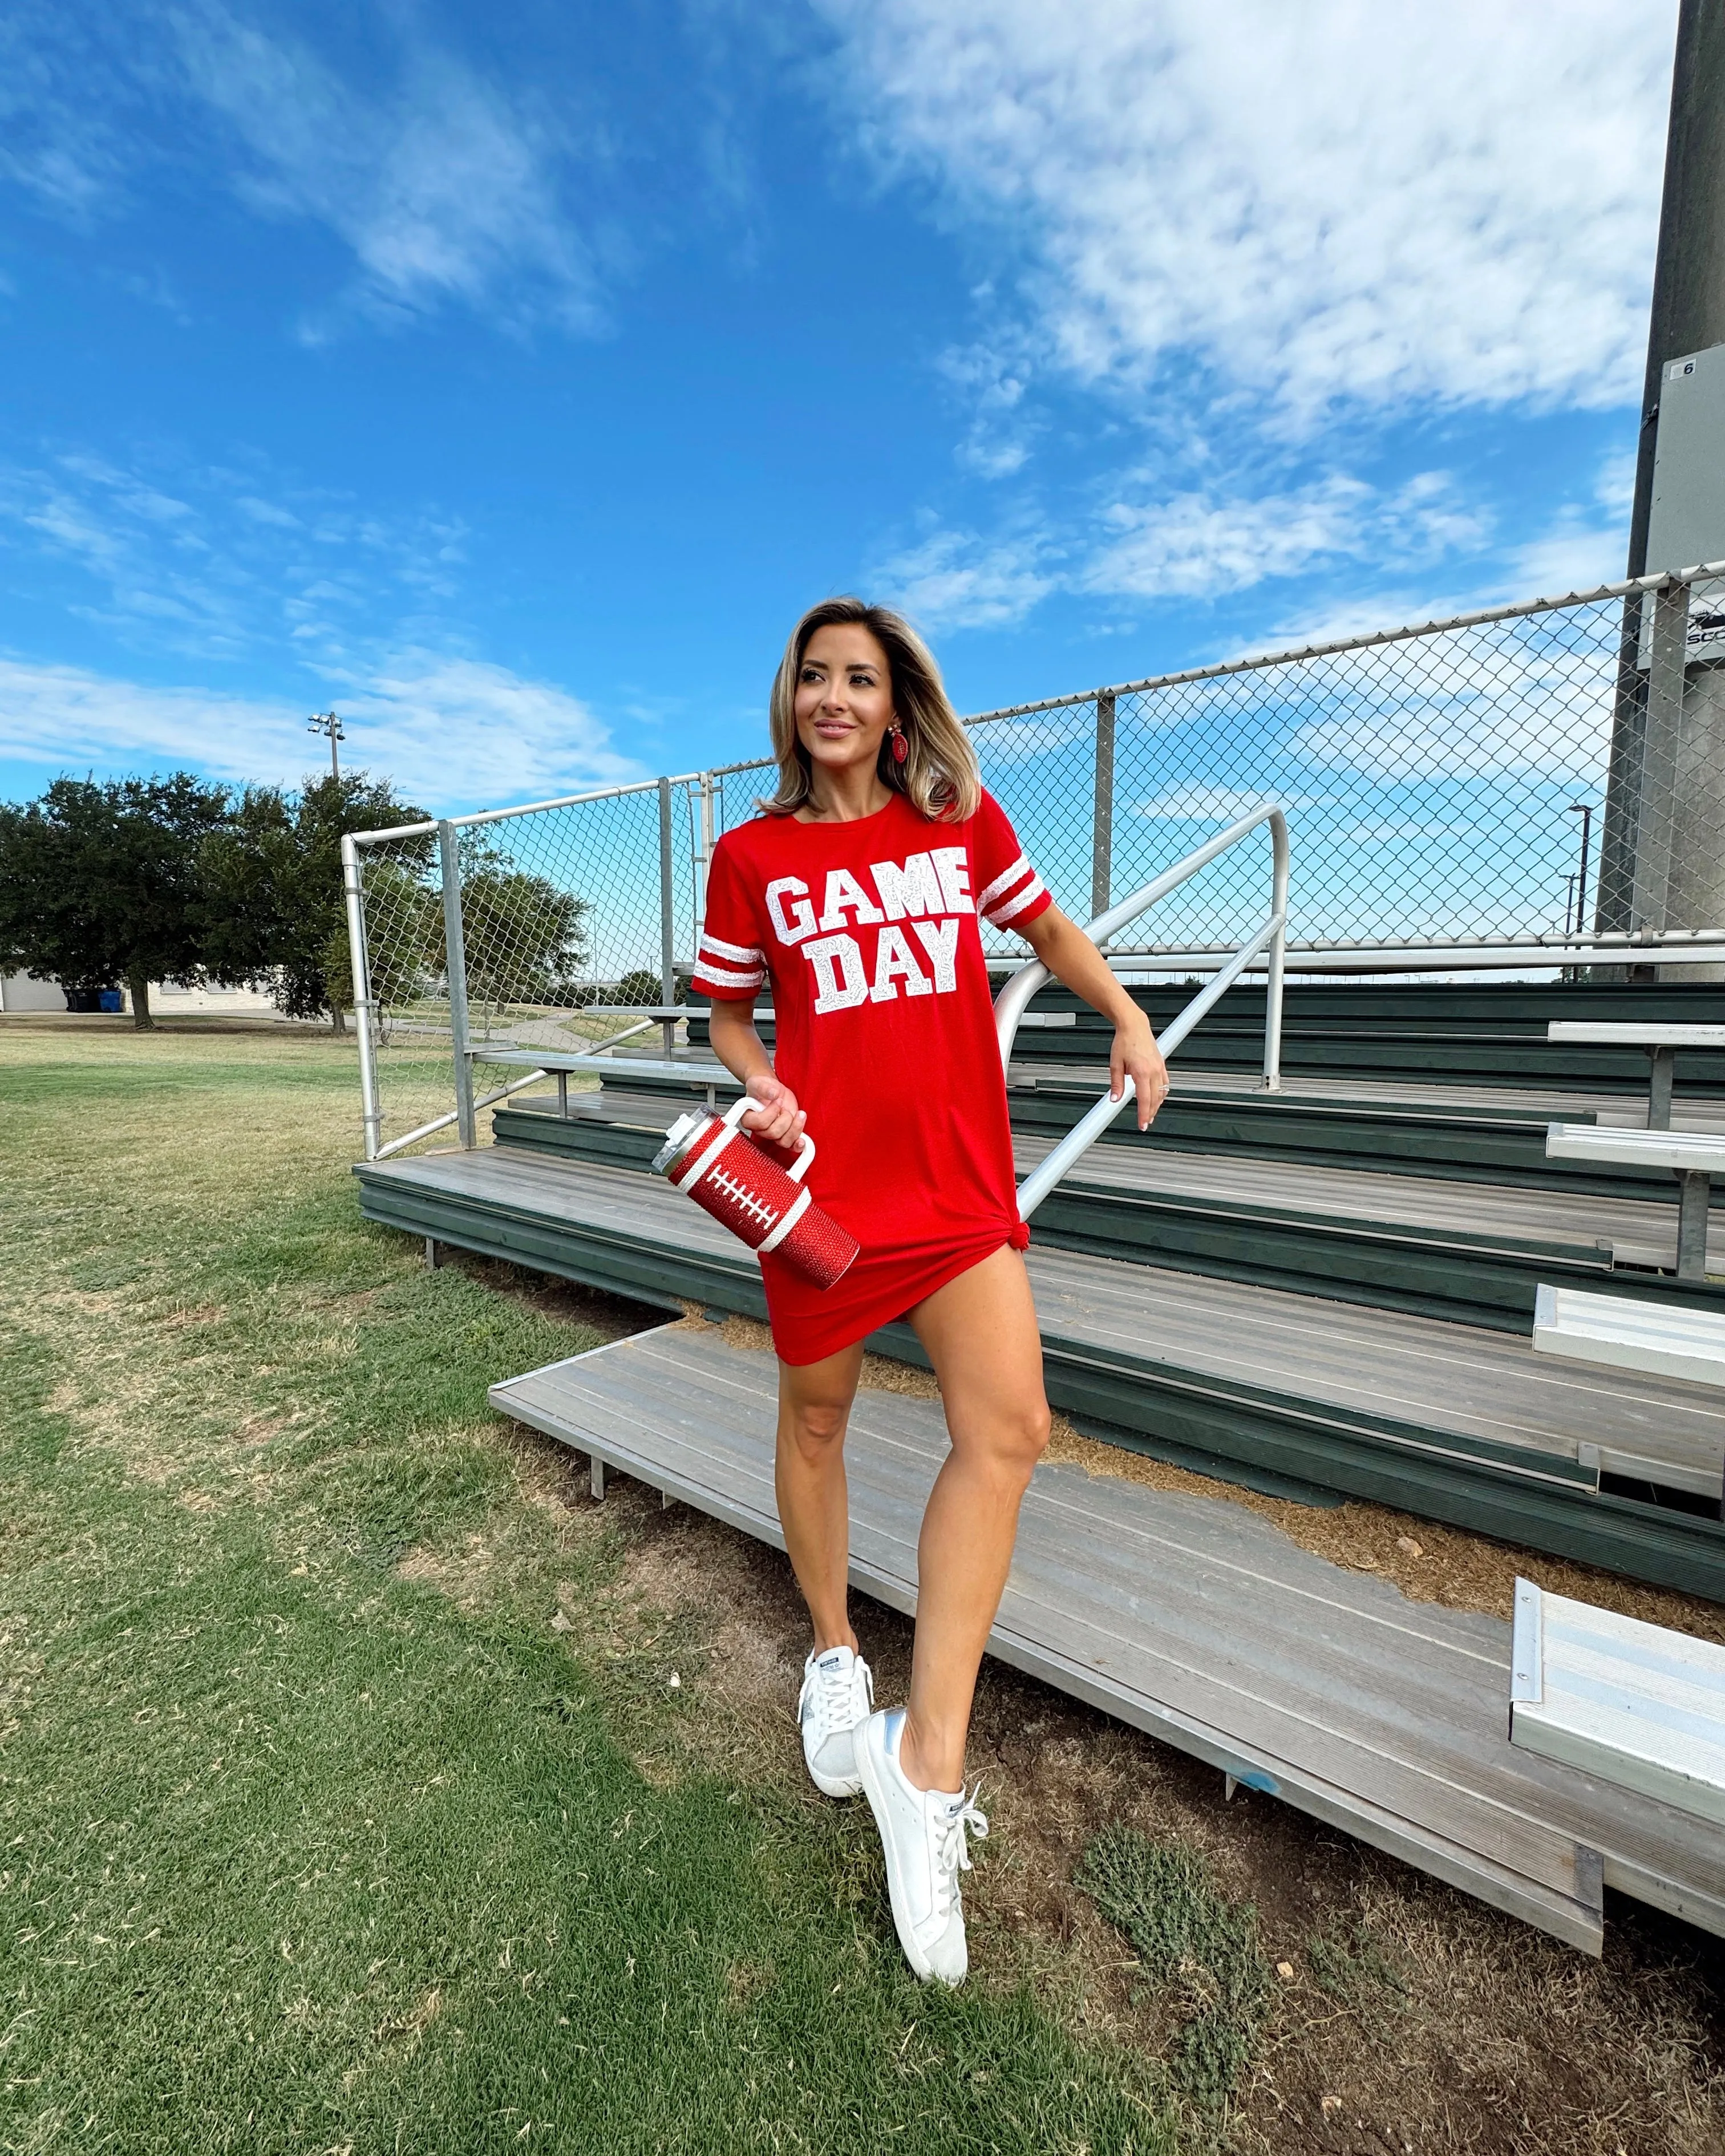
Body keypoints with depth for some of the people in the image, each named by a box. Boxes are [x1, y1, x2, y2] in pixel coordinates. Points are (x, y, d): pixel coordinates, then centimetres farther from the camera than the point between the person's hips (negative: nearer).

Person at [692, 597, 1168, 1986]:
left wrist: (1128, 1020, 4)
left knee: (1009, 1429, -11)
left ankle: (928, 1757, 7)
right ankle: (834, 1657, 41)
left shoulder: (964, 818, 7)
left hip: (960, 1178, 2)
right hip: (823, 1180, -1)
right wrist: (760, 1085, -10)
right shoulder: (753, 856, 3)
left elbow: (1050, 931, 19)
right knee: (817, 1417, 13)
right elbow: (730, 1010, 11)